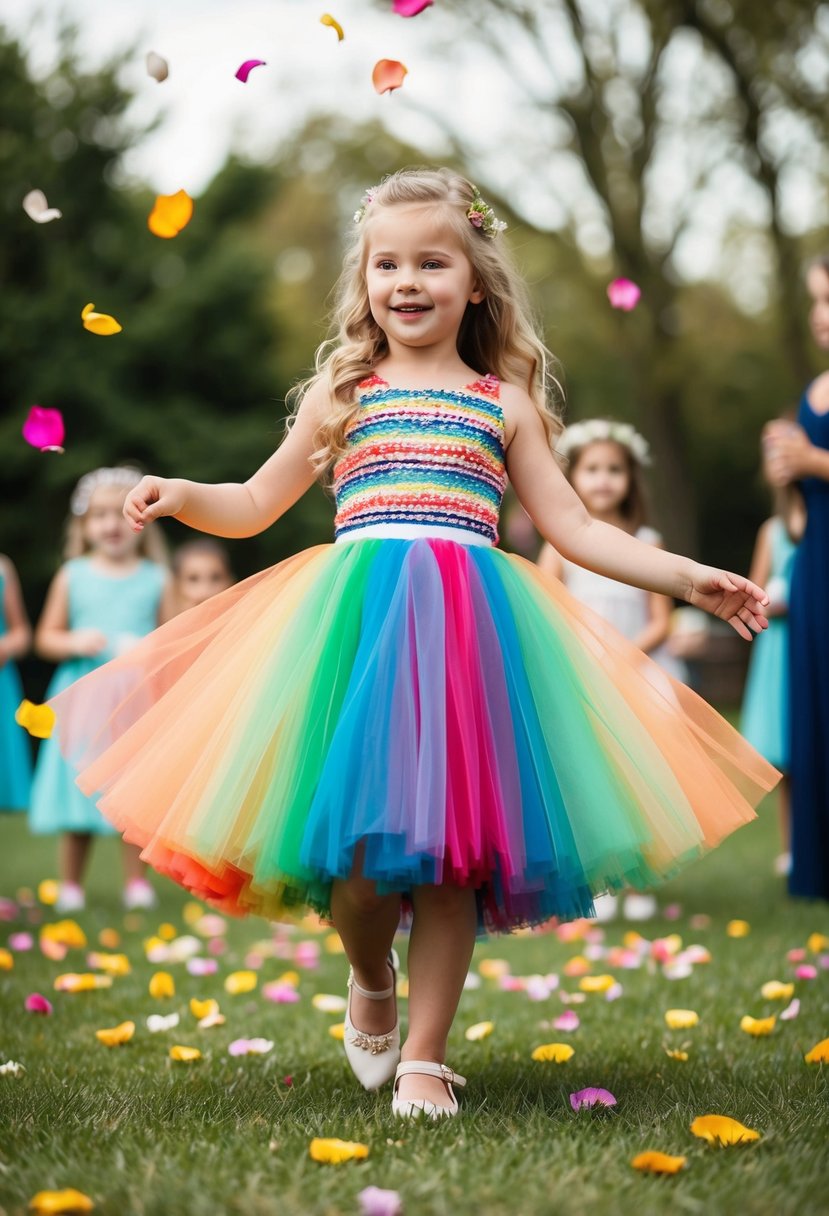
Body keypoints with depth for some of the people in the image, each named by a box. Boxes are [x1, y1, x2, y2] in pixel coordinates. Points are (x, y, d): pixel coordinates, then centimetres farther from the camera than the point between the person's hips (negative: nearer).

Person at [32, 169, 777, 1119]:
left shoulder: (505, 402, 15)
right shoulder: (341, 392, 14)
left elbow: (571, 525, 16)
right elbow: (256, 504, 19)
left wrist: (688, 576, 9)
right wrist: (181, 496, -2)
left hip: (472, 626, 1)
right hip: (357, 625, 0)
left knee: (453, 837, -4)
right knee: (358, 836, -9)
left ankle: (425, 1054, 9)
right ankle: (371, 981, 25)